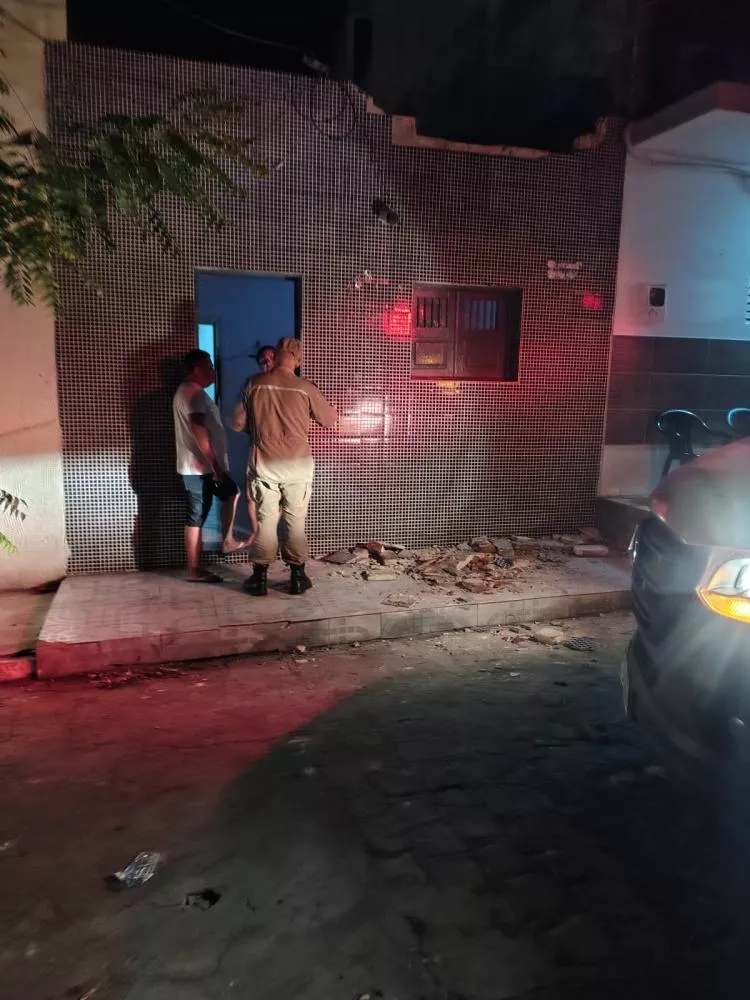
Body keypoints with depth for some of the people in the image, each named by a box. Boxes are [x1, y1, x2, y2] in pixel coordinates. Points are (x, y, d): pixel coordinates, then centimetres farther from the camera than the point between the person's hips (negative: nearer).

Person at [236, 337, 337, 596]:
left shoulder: (255, 384, -3)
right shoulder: (305, 388, -6)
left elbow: (239, 421, 7)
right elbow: (330, 419, 6)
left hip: (264, 463, 1)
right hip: (298, 464, 0)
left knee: (265, 519, 8)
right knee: (295, 520, 8)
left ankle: (260, 578, 12)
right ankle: (297, 576, 13)